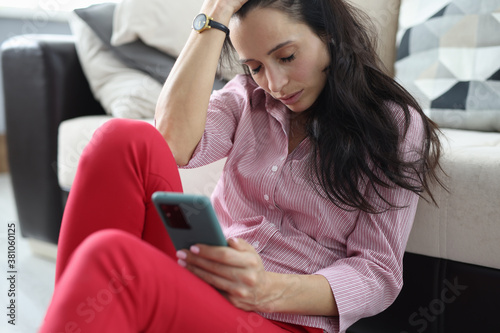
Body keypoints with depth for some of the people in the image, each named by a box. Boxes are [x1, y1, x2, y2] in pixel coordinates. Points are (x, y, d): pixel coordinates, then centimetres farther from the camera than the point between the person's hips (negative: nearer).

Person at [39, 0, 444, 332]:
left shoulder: (396, 126, 4)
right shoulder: (248, 96, 15)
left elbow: (379, 274, -1)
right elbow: (173, 142, -8)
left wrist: (269, 290, -20)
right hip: (193, 282, 5)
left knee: (109, 257, -37)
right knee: (127, 140, -25)